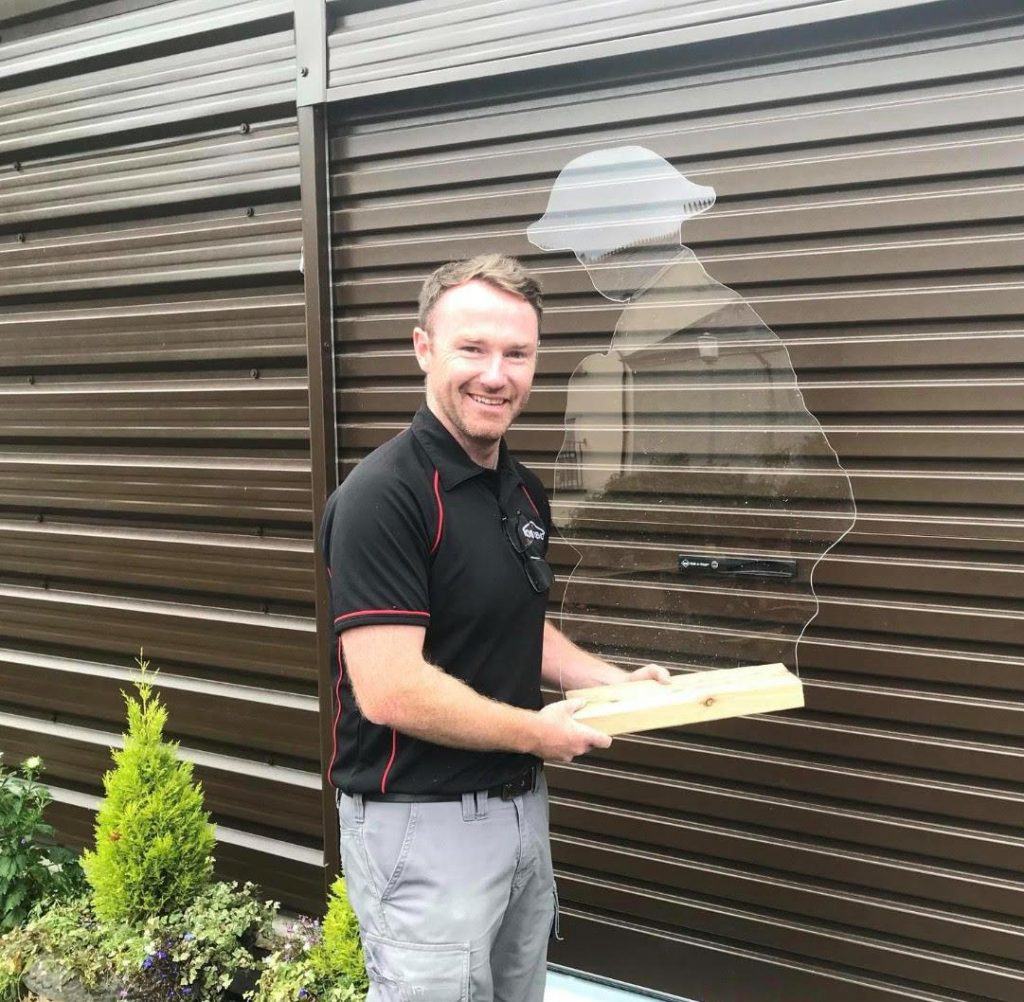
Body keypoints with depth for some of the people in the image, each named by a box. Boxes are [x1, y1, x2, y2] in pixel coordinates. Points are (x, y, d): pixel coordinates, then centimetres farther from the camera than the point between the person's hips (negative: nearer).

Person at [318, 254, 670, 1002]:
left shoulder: (524, 490, 4)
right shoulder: (382, 495, -22)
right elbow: (389, 690, -27)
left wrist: (618, 682, 3)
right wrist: (539, 733, -15)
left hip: (521, 806, 8)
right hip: (422, 824, -8)